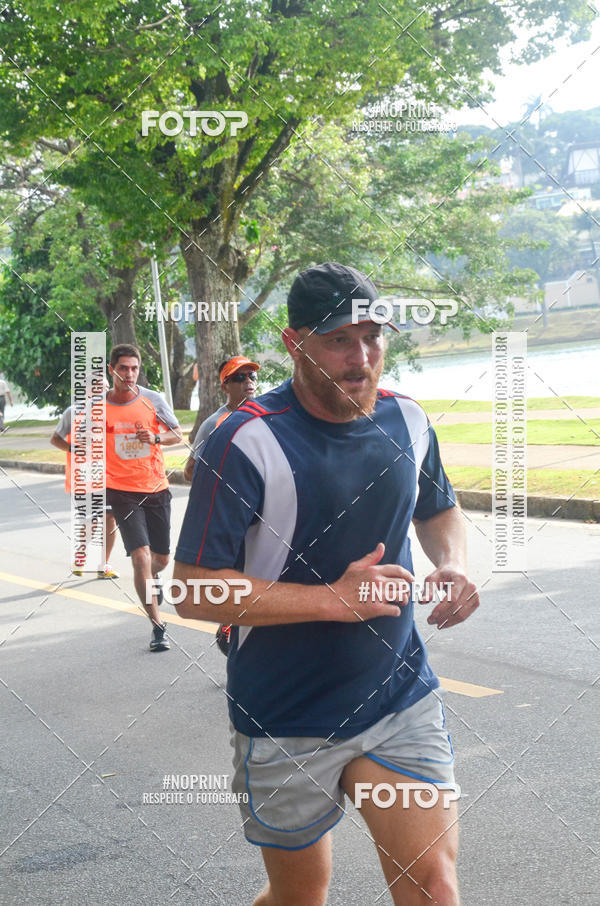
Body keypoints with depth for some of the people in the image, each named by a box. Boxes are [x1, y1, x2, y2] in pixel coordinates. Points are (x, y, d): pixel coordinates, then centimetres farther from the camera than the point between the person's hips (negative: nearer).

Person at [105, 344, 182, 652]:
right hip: (122, 491, -2)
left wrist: (156, 437, -14)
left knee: (161, 558, 14)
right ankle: (157, 626, -9)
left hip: (156, 488, 3)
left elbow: (177, 434, 5)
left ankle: (151, 579, 51)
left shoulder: (152, 399, -1)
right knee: (140, 556, -16)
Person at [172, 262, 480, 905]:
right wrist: (334, 597, -24)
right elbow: (194, 591, -19)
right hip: (285, 725, -4)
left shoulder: (407, 420, 1)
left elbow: (439, 512, 21)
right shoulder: (247, 442, -18)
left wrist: (452, 563, -2)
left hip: (401, 699, 4)